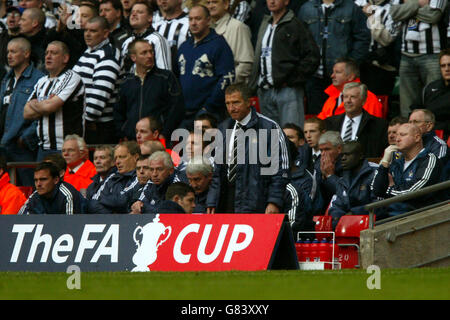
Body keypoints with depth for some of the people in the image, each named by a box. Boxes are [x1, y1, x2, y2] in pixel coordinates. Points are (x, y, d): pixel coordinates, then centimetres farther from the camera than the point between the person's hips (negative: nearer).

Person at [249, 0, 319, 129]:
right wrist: (253, 85, 15)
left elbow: (312, 56, -8)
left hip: (288, 90, -7)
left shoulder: (295, 25, -2)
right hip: (265, 92, 7)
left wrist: (294, 79, -10)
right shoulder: (265, 24, 19)